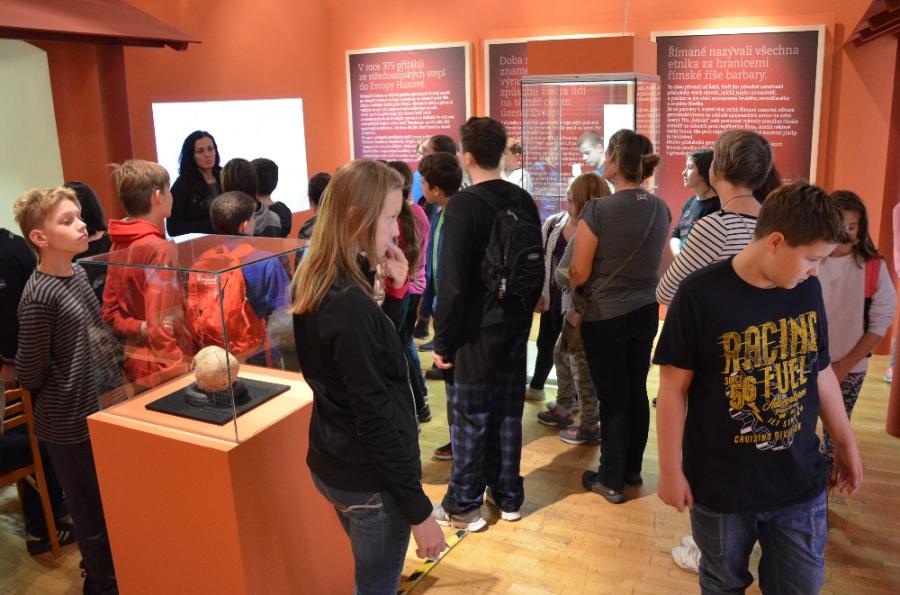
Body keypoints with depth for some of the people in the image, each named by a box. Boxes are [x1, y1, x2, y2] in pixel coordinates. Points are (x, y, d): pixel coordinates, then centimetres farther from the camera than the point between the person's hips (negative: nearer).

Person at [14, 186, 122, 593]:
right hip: (70, 424, -8)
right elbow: (30, 374, -17)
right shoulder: (39, 297, -24)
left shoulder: (78, 273, 2)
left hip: (100, 411, 8)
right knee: (94, 514, 10)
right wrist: (66, 396, -1)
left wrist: (110, 381, 11)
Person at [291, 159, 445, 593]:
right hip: (368, 480, -8)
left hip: (332, 464, 9)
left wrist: (393, 289, -3)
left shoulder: (318, 286, 1)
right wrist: (418, 509, -18)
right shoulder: (350, 306, -27)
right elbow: (376, 419, -25)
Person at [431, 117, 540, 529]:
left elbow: (452, 282, -19)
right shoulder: (524, 201, 4)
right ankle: (508, 496, 29)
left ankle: (463, 506, 19)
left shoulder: (463, 206, -17)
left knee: (470, 418, 5)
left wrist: (442, 340, -11)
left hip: (476, 330, -6)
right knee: (508, 412, 16)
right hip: (516, 325, 7)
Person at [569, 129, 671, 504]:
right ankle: (632, 469, 33)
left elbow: (578, 274, -15)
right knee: (636, 392, 17)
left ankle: (611, 480, 18)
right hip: (645, 312, 6)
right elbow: (662, 264, 11)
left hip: (605, 317, -5)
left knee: (612, 398, 5)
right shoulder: (661, 209, -1)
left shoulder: (597, 211, -21)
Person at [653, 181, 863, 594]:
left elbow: (820, 372, 10)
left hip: (800, 482, 4)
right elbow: (674, 387, -14)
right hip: (720, 486, -4)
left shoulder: (807, 289, -3)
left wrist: (845, 442, 17)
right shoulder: (700, 294, -19)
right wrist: (671, 469, -10)